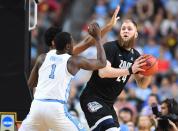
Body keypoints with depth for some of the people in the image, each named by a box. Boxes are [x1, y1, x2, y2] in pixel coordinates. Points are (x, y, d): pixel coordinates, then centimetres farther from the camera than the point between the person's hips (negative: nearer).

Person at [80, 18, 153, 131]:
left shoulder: (135, 56, 9)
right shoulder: (110, 47, -13)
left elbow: (142, 84, 12)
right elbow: (103, 72, -29)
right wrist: (129, 70, -32)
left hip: (108, 103, 8)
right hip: (93, 99, -8)